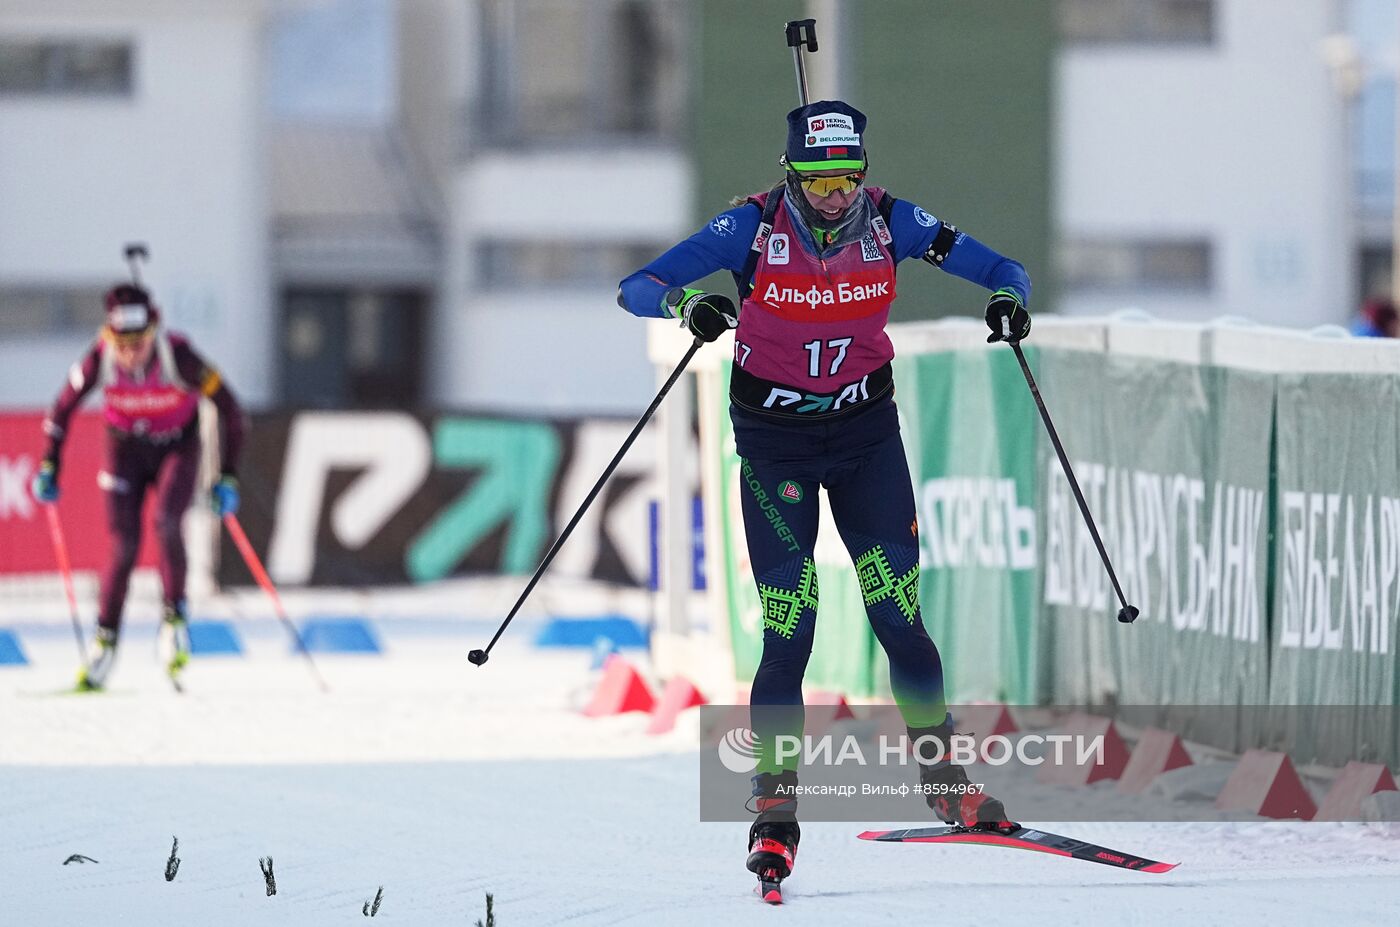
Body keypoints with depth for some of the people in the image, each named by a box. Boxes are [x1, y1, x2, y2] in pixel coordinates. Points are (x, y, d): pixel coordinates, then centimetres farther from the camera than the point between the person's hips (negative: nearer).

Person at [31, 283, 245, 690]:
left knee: (166, 523, -26)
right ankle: (105, 641, 8)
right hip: (125, 451, 1)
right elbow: (62, 411, -6)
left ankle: (174, 618, -8)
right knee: (124, 547, -7)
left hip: (178, 447, -1)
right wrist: (49, 468, -8)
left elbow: (230, 411, -20)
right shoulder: (100, 359, -25)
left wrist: (228, 476, -21)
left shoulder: (178, 357, -31)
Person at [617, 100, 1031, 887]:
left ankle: (943, 780, 16)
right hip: (775, 438, -2)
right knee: (789, 631, -11)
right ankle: (776, 807, 0)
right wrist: (687, 304, -40)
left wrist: (1009, 298, -26)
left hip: (866, 430, 2)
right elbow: (638, 289, -17)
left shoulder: (889, 222, -10)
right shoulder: (754, 227, -16)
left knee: (899, 616, -2)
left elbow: (997, 268, -3)